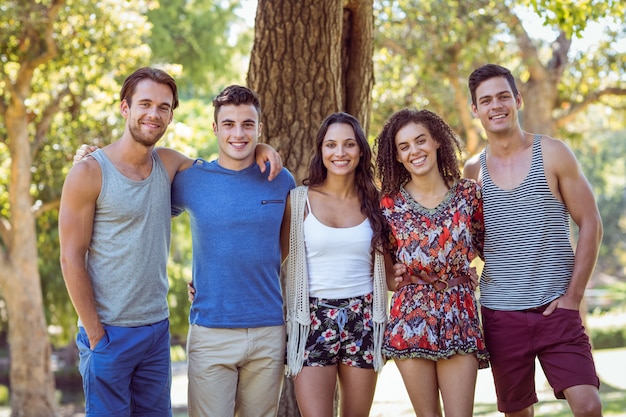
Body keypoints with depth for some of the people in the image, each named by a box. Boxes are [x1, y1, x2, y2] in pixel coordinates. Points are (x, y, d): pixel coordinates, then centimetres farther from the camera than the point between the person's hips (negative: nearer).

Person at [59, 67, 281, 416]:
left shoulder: (169, 164, 6)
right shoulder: (90, 173, -9)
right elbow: (72, 259, -9)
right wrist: (95, 334, -12)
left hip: (158, 330, 5)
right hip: (109, 332, -5)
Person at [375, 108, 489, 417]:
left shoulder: (468, 194, 2)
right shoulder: (390, 204, 1)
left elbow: (487, 246, 12)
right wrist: (396, 279, 0)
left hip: (459, 316, 0)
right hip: (411, 318, 0)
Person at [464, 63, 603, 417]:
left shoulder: (552, 154, 0)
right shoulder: (473, 171, 6)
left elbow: (591, 225, -1)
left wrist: (573, 295, -7)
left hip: (556, 308, -2)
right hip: (500, 313, 2)